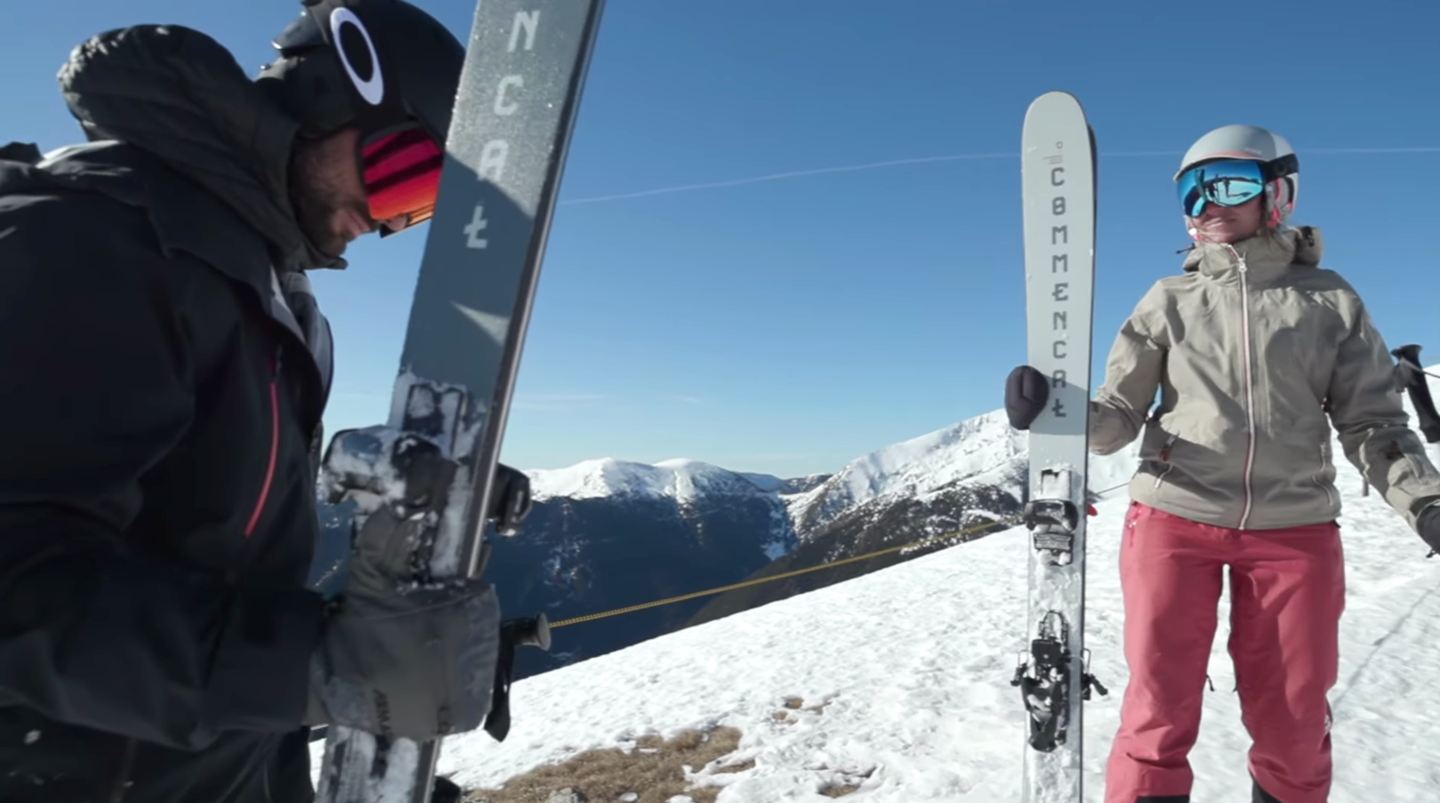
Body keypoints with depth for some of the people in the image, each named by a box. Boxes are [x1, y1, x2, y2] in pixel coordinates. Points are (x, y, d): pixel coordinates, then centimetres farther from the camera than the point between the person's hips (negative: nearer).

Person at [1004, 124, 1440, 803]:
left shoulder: (1330, 299, 7)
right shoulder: (1170, 300, 5)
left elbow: (1373, 423, 6)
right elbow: (1116, 418, 2)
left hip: (1295, 530, 1)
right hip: (1174, 519, -1)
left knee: (1293, 722, 12)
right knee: (1160, 713, 2)